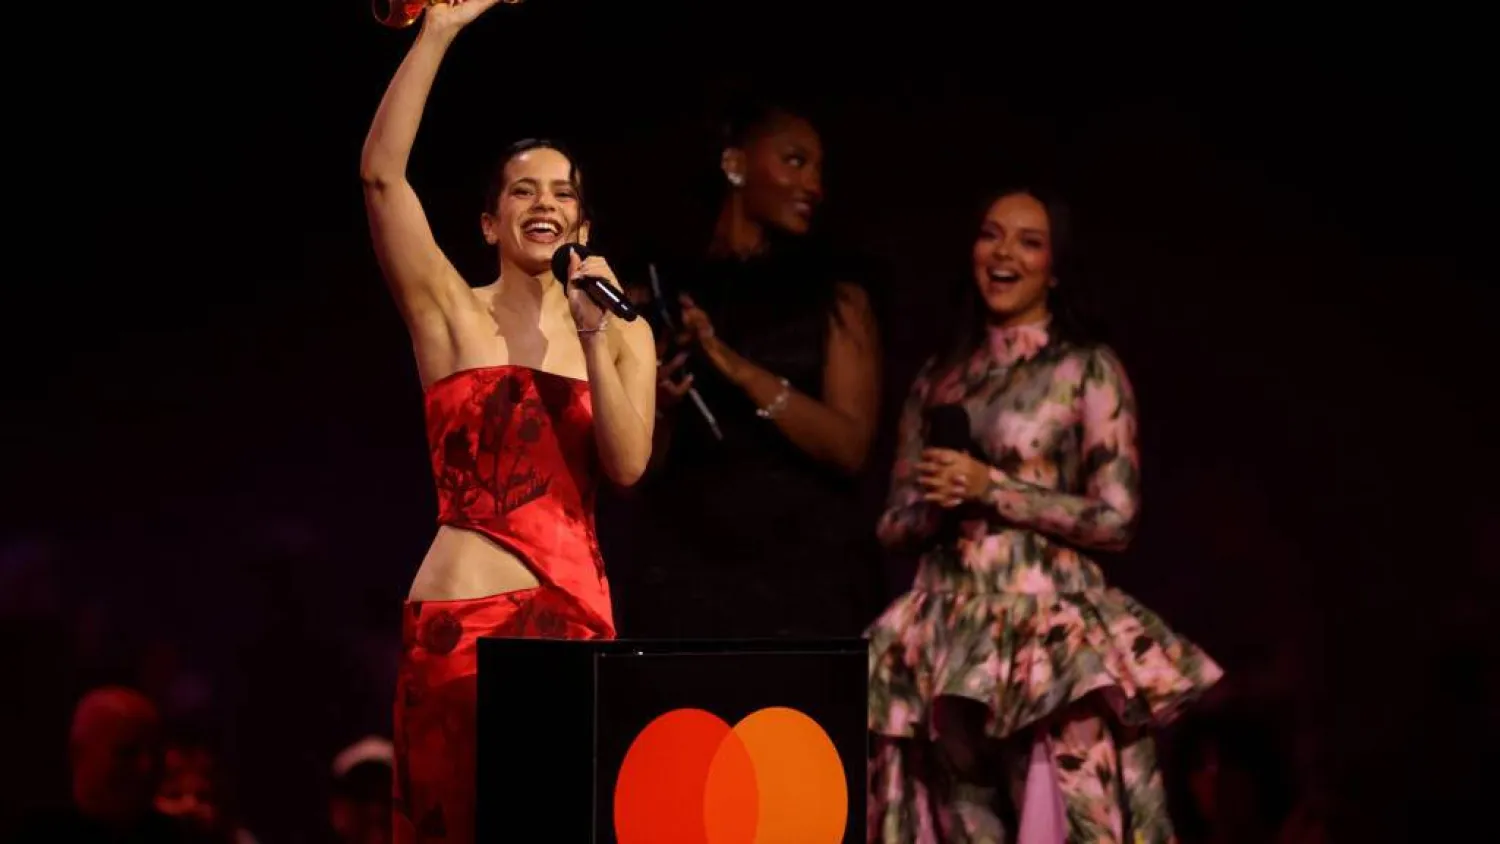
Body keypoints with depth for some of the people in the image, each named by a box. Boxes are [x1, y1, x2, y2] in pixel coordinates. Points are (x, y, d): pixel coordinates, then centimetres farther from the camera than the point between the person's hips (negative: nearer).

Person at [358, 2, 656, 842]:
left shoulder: (624, 332, 11)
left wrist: (594, 335, -12)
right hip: (467, 614, -3)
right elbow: (382, 173, -10)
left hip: (579, 610, 3)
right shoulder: (452, 315, 3)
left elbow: (627, 466, -3)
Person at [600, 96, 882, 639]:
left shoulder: (836, 297, 6)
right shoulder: (663, 292, 8)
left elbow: (849, 447, -6)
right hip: (681, 568, 1)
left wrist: (740, 370, -17)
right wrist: (657, 408, -13)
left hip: (801, 575, 0)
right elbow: (636, 471, 8)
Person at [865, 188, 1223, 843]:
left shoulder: (1088, 370, 1)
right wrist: (936, 504, -8)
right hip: (946, 636, 4)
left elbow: (1115, 518, -7)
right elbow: (894, 525, 15)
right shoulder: (937, 380, 15)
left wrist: (990, 489, -12)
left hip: (1049, 631, -4)